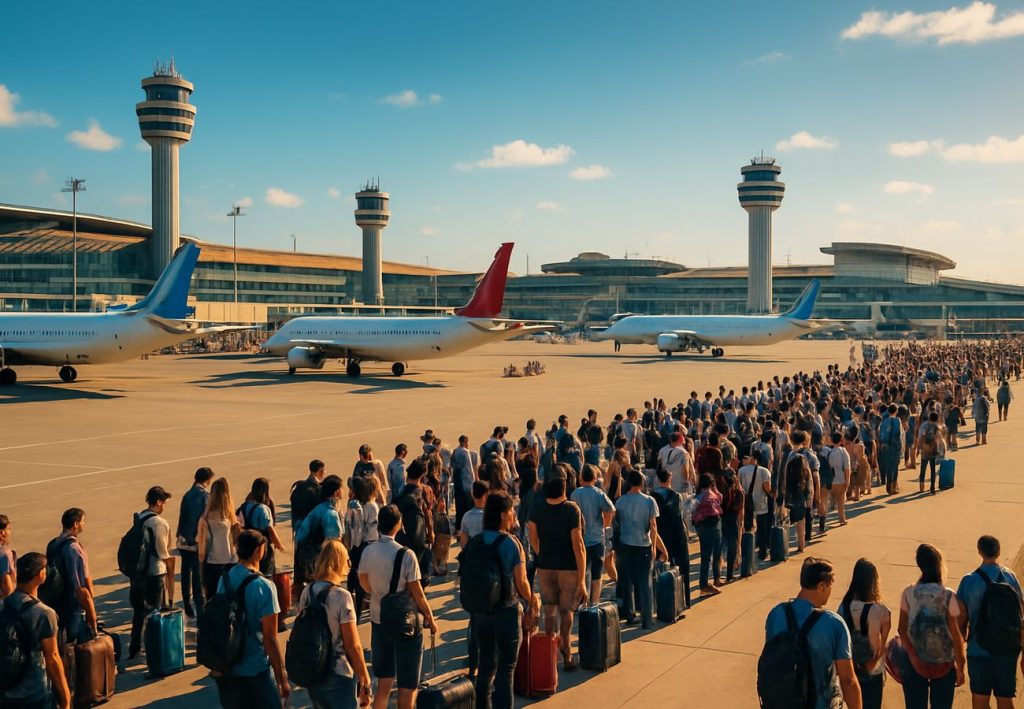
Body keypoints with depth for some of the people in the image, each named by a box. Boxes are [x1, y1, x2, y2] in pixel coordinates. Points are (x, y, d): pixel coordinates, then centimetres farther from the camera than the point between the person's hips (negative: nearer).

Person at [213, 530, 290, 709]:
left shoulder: (224, 579, -1)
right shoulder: (263, 586, -19)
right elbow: (270, 639, -18)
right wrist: (282, 679, -11)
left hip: (227, 668, 6)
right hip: (256, 669, -6)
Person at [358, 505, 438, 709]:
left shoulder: (368, 552, -5)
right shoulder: (405, 555, -21)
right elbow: (417, 594, -15)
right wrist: (430, 619, -1)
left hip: (378, 622, 5)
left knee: (384, 682, 20)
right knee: (408, 686, 7)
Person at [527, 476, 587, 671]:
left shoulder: (537, 509, -4)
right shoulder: (571, 509, -15)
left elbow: (533, 538, 7)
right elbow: (577, 545, -16)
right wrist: (582, 579, -13)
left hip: (545, 566, 3)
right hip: (569, 567, -3)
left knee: (549, 612, 14)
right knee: (566, 611, 11)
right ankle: (566, 654, 14)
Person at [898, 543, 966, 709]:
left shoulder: (908, 593, -9)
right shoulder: (948, 596, -15)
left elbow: (902, 630, -8)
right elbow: (955, 634, -10)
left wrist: (914, 658, 0)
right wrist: (960, 667, 0)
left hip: (914, 663, 2)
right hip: (944, 664, -1)